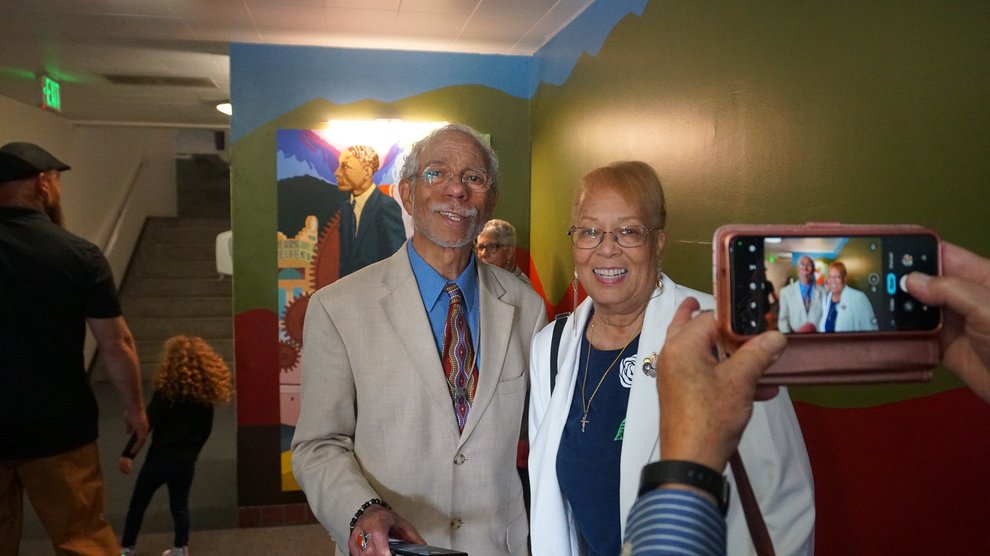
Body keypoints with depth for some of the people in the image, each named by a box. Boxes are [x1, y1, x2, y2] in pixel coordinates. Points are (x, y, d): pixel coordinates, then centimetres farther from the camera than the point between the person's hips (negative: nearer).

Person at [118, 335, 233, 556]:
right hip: (186, 461, 4)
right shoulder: (205, 394, 0)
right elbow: (205, 430, 7)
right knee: (180, 505, 16)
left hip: (160, 458, -3)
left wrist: (128, 454, -11)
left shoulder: (165, 392, -13)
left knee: (138, 503, 14)